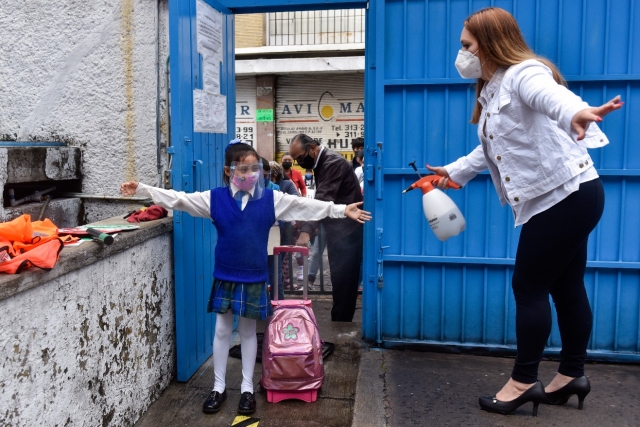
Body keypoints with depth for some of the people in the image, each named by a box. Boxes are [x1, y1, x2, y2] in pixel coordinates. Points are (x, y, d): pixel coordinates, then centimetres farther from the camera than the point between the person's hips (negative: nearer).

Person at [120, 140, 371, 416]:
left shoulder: (271, 198, -4)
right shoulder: (214, 198, -5)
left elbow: (306, 206, -4)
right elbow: (177, 198, -4)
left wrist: (341, 210, -6)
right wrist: (142, 190, -9)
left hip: (254, 278, 0)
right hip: (225, 277, 0)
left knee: (248, 332, 13)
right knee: (222, 330, 12)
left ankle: (247, 388, 27)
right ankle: (218, 387, 27)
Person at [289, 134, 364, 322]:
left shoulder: (334, 163, -18)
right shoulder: (321, 163, 13)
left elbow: (323, 200, -30)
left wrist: (306, 231, -38)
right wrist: (307, 225, 11)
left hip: (347, 233, -10)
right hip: (337, 232, 10)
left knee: (342, 284, -7)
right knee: (340, 283, 15)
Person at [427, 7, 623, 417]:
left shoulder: (524, 74, -16)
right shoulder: (494, 88, 14)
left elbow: (552, 95, -41)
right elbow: (494, 149, 26)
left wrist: (576, 112, -63)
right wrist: (455, 171, 32)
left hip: (568, 194, -10)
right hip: (561, 198, 10)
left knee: (528, 287, -2)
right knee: (565, 286, 16)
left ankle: (524, 381, 12)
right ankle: (573, 374, 30)